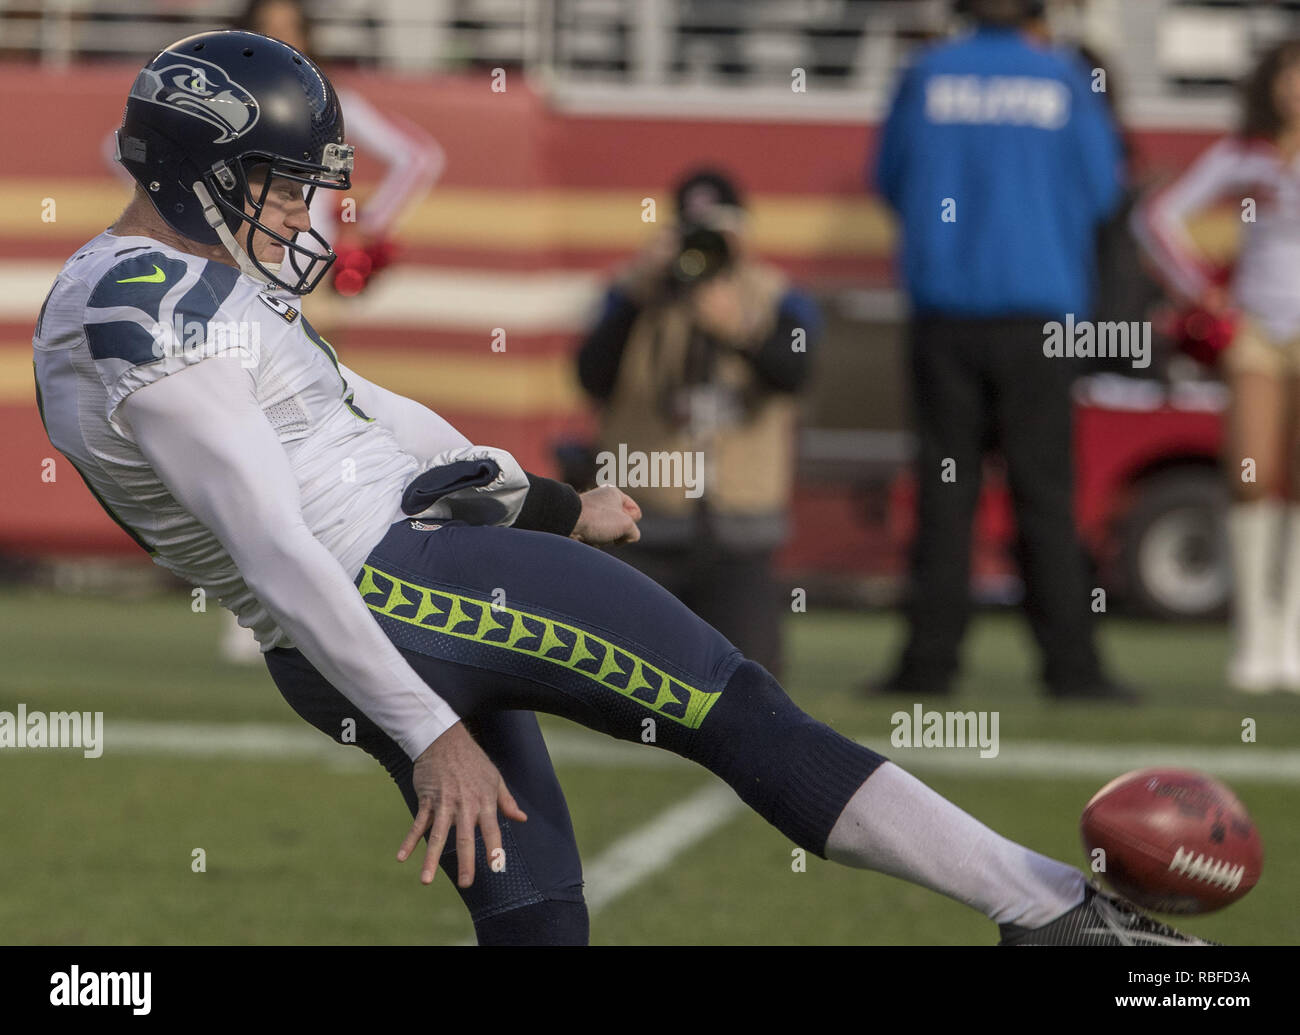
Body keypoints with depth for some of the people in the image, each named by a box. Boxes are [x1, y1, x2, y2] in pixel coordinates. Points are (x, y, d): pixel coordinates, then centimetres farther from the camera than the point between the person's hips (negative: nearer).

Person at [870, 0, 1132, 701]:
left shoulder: (927, 77, 1)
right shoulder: (1063, 79, -2)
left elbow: (891, 179, 11)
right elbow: (1100, 188, 5)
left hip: (945, 307, 1)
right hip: (1037, 305, -1)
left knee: (944, 490, 3)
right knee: (1043, 491, 1)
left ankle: (931, 660, 0)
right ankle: (1070, 663, -2)